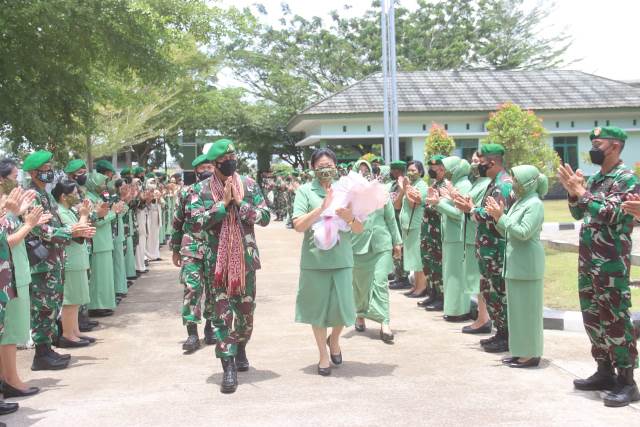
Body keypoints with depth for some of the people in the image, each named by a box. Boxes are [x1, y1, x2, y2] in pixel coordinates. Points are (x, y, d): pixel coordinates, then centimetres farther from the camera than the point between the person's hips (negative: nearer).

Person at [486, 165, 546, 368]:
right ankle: (521, 351, 20)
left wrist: (501, 216, -18)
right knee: (517, 308, 12)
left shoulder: (535, 204, -13)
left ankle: (531, 354, 4)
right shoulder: (519, 202, 13)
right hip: (515, 264, 9)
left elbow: (523, 233, -22)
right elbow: (508, 233, 15)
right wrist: (497, 217, 2)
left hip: (527, 265, -9)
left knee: (527, 309, -3)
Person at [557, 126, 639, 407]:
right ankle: (605, 372, 25)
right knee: (592, 317, 14)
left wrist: (581, 191, -21)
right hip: (587, 259, 9)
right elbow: (578, 214, 17)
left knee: (615, 320, -5)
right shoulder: (595, 178, 14)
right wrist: (573, 192, -1)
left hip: (612, 262, -9)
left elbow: (611, 214, -22)